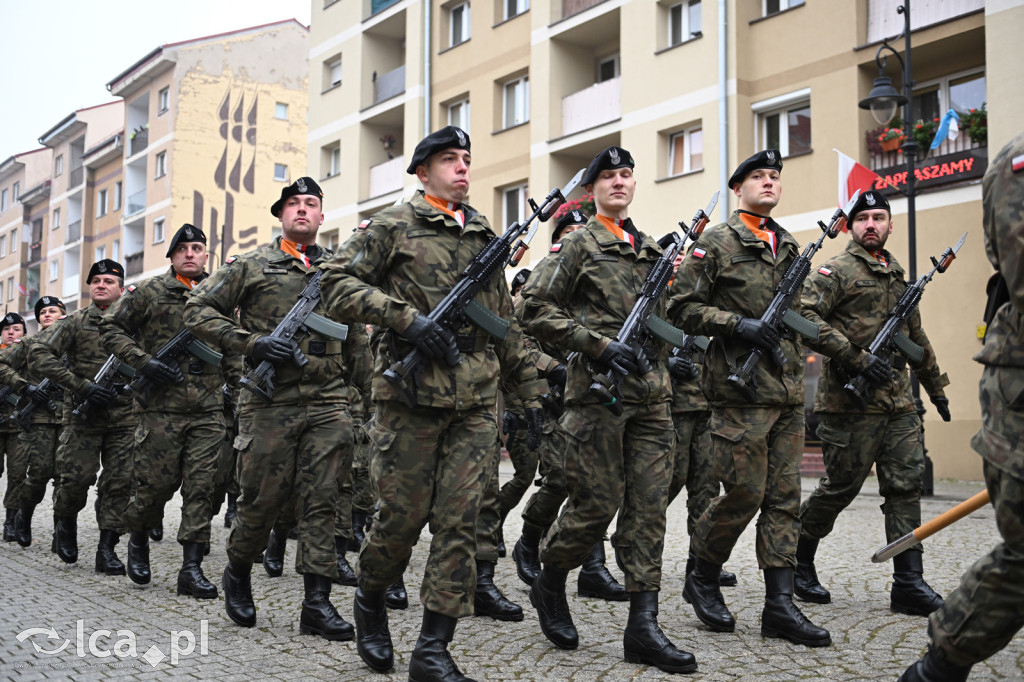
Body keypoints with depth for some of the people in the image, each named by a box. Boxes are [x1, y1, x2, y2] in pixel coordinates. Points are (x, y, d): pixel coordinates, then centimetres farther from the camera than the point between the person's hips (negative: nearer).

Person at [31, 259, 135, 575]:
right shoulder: (75, 322, 2)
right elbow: (39, 354, -9)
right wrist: (81, 386, -17)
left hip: (124, 418, 2)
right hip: (84, 416, -2)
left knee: (119, 483, -3)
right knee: (76, 478, -5)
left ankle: (107, 549, 5)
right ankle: (66, 520, 27)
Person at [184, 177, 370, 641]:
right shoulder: (251, 266, 4)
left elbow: (356, 336, 22)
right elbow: (198, 311, 1)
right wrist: (252, 343, -11)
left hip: (329, 404, 3)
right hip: (270, 403, -2)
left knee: (321, 502, 0)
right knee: (262, 499, 3)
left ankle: (317, 602, 3)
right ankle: (237, 574, 29)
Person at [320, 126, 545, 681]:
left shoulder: (485, 236, 19)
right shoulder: (393, 226, 4)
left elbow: (505, 323, 22)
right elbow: (339, 283, -5)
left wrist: (530, 389, 18)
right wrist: (408, 320, -15)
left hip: (477, 402, 4)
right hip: (412, 392, -4)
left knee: (459, 521, -1)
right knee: (403, 514, 2)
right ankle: (370, 601, 31)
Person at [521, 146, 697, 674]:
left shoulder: (652, 249, 18)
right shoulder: (579, 243, 0)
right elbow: (535, 309, -7)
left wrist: (658, 344, 11)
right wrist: (597, 344, -15)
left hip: (652, 394, 6)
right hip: (597, 391, -6)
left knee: (649, 506, 1)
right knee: (597, 502, -4)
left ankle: (643, 626, 4)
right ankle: (549, 585, 22)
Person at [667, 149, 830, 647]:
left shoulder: (790, 247, 17)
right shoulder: (716, 243, -2)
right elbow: (682, 308, -7)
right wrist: (738, 325, -15)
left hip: (789, 391, 7)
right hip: (740, 387, -7)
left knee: (784, 497, 4)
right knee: (744, 492, -5)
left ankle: (779, 605, 8)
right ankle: (703, 578, 17)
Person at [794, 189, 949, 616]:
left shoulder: (897, 276, 19)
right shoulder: (836, 271, -4)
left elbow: (916, 337, 28)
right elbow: (804, 315, -18)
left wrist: (936, 387, 29)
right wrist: (855, 357, -21)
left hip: (898, 404, 7)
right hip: (852, 403, -7)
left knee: (906, 487, 1)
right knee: (840, 487, 0)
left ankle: (908, 584, 4)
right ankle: (798, 560, 19)